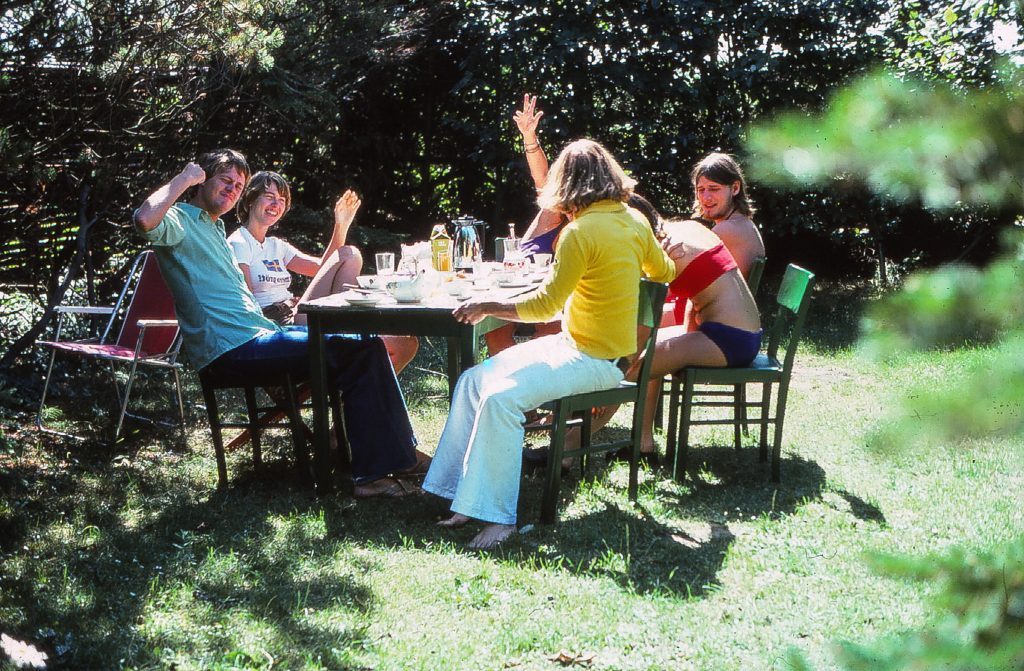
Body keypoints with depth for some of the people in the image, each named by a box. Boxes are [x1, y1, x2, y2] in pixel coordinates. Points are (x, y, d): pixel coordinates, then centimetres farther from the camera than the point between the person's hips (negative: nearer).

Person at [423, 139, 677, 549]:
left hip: (594, 360, -10)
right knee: (473, 381, 4)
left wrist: (485, 306, -7)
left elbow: (545, 304, -18)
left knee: (501, 398, -27)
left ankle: (497, 516, -21)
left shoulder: (582, 232, -20)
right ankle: (465, 498, 3)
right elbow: (664, 273, 22)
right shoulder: (633, 220, 6)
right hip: (575, 343, 10)